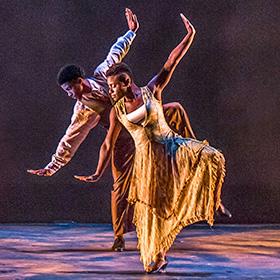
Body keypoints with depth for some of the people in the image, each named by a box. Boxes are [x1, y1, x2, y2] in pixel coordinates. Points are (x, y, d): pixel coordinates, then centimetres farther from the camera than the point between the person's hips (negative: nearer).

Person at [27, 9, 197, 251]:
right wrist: (53, 166, -16)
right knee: (121, 184, -5)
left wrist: (132, 31, 12)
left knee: (175, 110, -12)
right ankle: (119, 236, 5)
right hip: (125, 140, -4)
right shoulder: (83, 111, -18)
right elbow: (70, 141, -13)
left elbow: (116, 52, 6)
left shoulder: (102, 74, -11)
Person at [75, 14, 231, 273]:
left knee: (209, 157, -29)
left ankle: (213, 201, -4)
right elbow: (108, 145, 13)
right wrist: (97, 174, 13)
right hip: (147, 158, 2)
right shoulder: (117, 111, 5)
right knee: (151, 206, 2)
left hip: (171, 145, -2)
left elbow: (171, 64, -7)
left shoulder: (151, 91, 0)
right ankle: (158, 257, 19)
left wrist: (189, 36, -15)